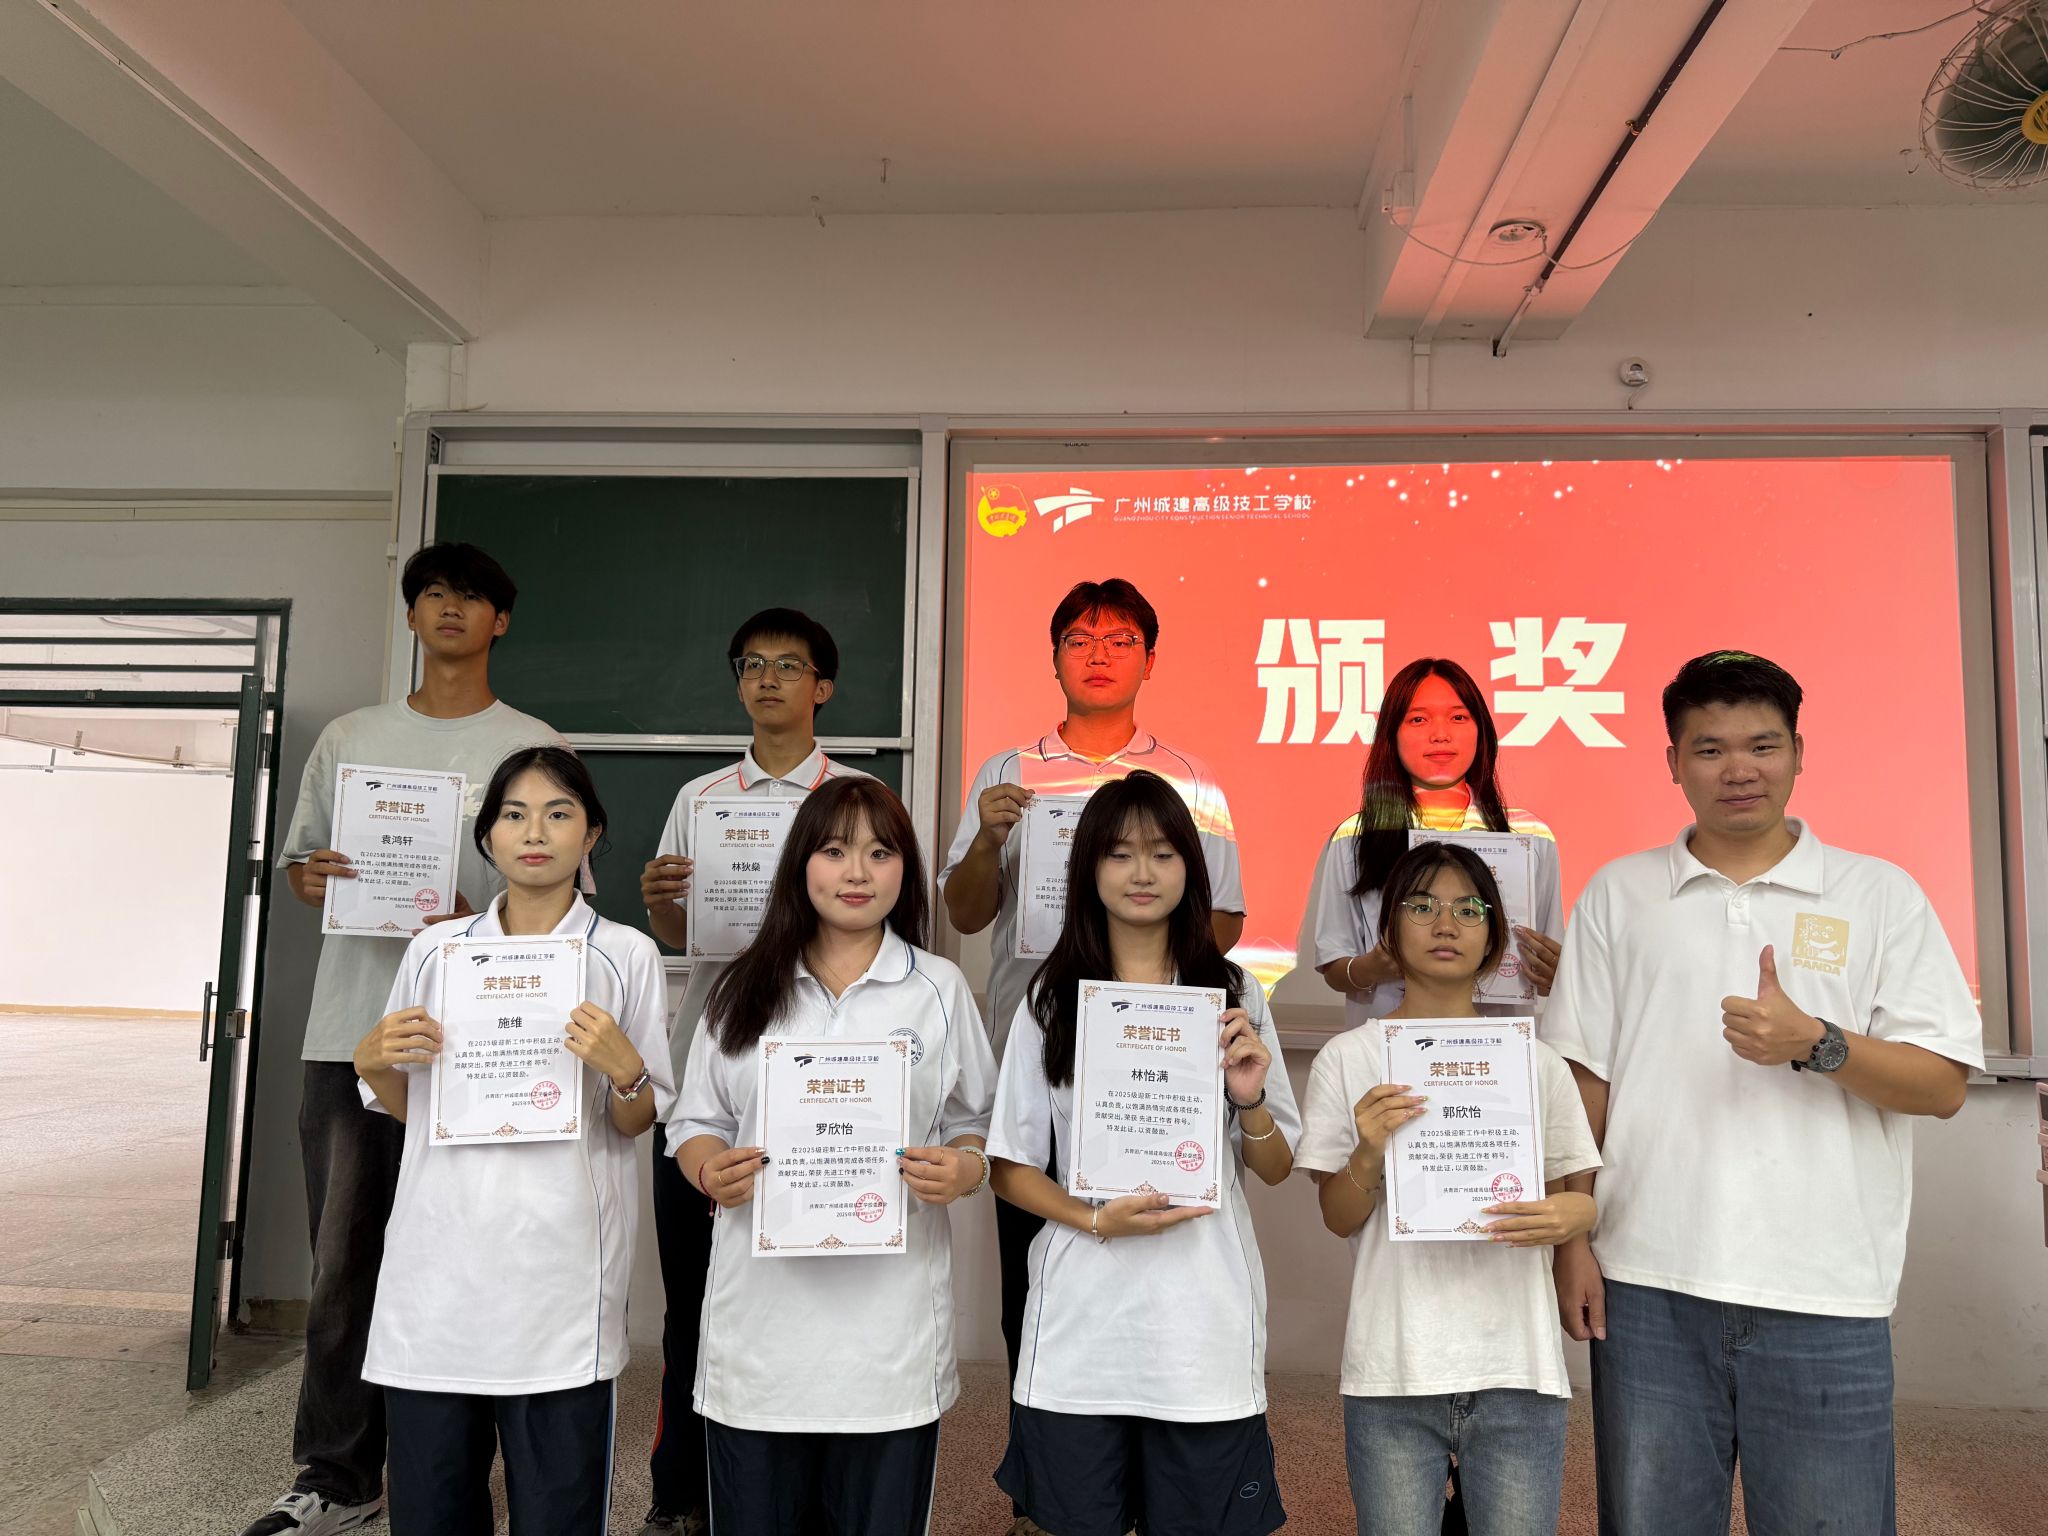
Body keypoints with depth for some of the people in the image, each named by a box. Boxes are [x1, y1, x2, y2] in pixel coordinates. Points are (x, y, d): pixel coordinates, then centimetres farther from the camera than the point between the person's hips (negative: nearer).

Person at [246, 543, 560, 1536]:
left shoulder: (532, 748, 5)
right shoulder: (348, 741, 15)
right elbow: (298, 861, 20)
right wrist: (313, 878, -4)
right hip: (349, 1033, 3)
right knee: (342, 1263, 7)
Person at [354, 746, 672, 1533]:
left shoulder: (626, 956, 1)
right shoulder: (435, 950, 9)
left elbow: (638, 1124, 3)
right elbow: (403, 1108, 17)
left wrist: (621, 1068, -17)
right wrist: (373, 1060, -2)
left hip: (559, 1279, -2)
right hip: (438, 1268, 3)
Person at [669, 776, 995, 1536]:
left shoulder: (941, 989, 4)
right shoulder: (744, 988, 7)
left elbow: (980, 1128, 7)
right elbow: (695, 1124, 10)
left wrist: (963, 1172, -14)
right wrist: (711, 1171, -11)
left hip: (889, 1324, -1)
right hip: (762, 1320, 1)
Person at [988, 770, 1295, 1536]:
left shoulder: (1232, 994, 3)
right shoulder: (1052, 999, 1)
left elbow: (1276, 1169, 7)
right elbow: (1010, 1167, 1)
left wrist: (1250, 1102, -13)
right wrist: (1098, 1219, -15)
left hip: (1204, 1325, 1)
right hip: (1081, 1325, 0)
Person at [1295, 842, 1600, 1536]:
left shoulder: (1535, 1061, 6)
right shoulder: (1348, 1058, 0)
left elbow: (1571, 1197, 11)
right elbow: (1338, 1218, 0)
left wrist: (1576, 1213, -12)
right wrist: (1369, 1154, -19)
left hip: (1517, 1370, 2)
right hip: (1392, 1371, -1)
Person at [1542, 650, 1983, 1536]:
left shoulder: (1881, 896, 5)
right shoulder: (1618, 895, 7)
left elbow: (1943, 1086, 1)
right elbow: (1582, 1080, 7)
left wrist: (1815, 1045, -17)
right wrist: (1572, 1241, 2)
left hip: (1827, 1297, -1)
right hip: (1648, 1289, 1)